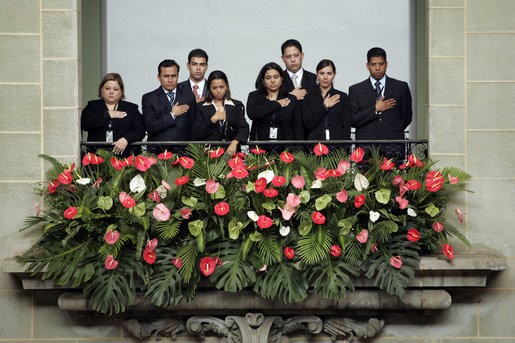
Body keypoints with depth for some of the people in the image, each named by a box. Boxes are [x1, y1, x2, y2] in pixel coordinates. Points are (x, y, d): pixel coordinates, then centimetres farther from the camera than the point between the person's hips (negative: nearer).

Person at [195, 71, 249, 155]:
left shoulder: (237, 106, 12)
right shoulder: (201, 107, 12)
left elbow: (244, 128, -1)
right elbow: (198, 133, 3)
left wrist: (234, 143, -18)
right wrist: (214, 119, -6)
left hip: (231, 151, 0)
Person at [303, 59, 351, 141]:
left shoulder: (342, 97, 6)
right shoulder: (309, 98, 7)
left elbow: (346, 126, 2)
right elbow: (308, 124, -3)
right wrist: (324, 107, -7)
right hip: (315, 142, 0)